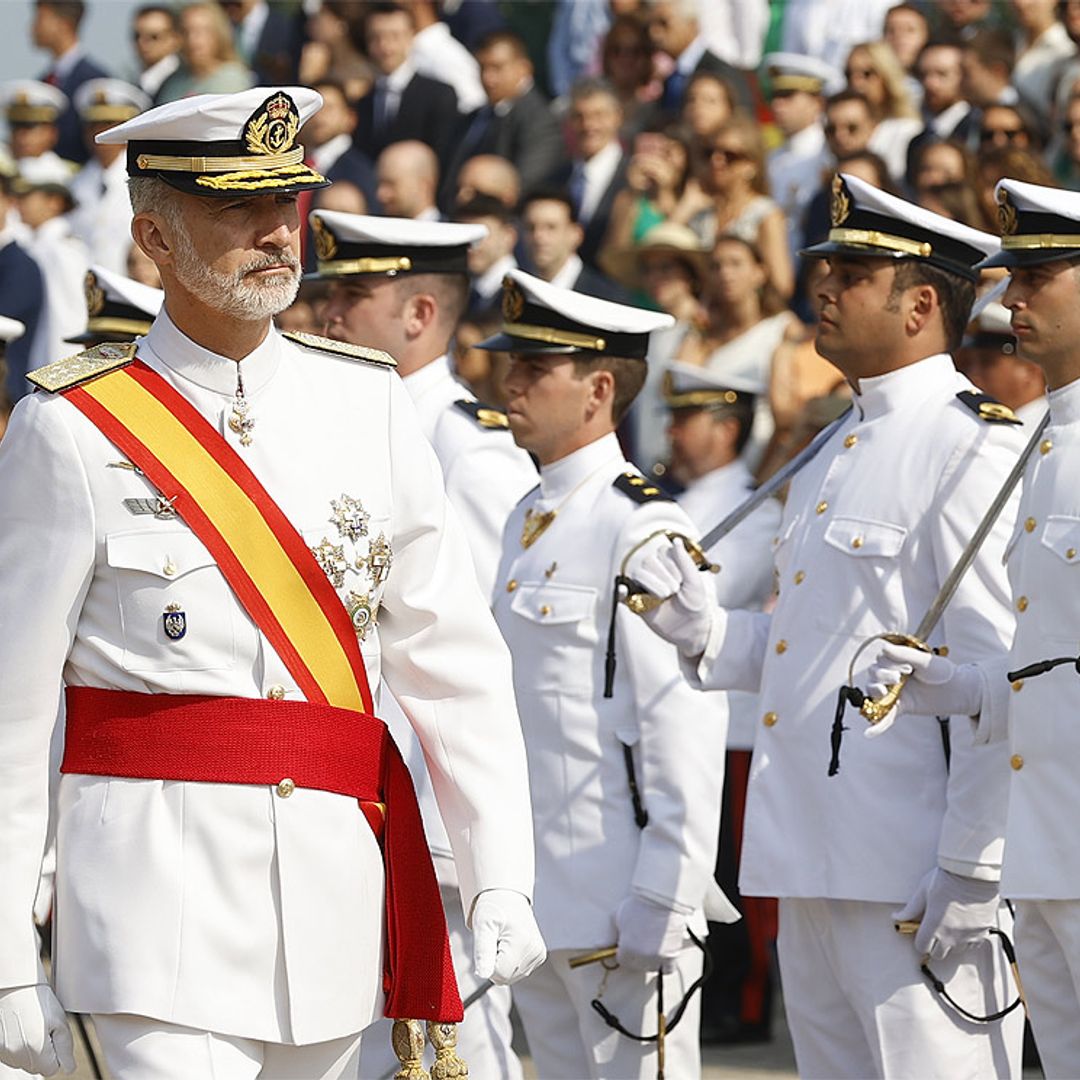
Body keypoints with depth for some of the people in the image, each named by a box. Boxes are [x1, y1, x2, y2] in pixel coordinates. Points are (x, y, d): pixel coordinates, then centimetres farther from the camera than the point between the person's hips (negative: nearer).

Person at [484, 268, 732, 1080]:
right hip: (541, 903, 9)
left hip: (619, 907, -9)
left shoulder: (643, 531, -13)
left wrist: (663, 901, -20)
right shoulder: (529, 521, 14)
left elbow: (687, 730, -18)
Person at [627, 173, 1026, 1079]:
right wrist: (706, 630, 7)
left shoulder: (974, 449, -11)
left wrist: (974, 868, -20)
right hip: (815, 865, 10)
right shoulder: (839, 452, 19)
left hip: (915, 876, -10)